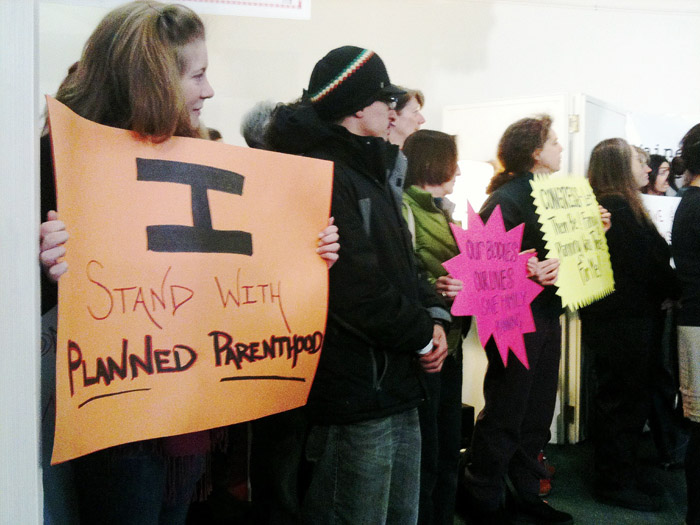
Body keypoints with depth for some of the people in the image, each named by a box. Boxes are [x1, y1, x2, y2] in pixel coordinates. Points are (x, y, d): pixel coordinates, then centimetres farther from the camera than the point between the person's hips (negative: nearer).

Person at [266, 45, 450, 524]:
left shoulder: (370, 172, 18)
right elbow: (357, 288, -23)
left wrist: (434, 314, 0)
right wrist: (422, 336, -10)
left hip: (398, 385, 10)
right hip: (355, 392, -10)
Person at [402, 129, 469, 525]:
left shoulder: (443, 211, 18)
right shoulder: (405, 206, -11)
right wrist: (435, 289, -32)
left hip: (450, 341, 9)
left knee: (449, 446, 15)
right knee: (426, 452, -2)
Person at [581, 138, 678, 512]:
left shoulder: (608, 208, 13)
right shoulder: (621, 209, -17)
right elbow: (649, 266, -17)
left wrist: (663, 290, 4)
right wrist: (673, 291, -1)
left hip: (616, 321, 10)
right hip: (624, 322, -10)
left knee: (625, 400, 18)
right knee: (623, 401, 1)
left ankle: (623, 473, 31)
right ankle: (614, 483, 14)